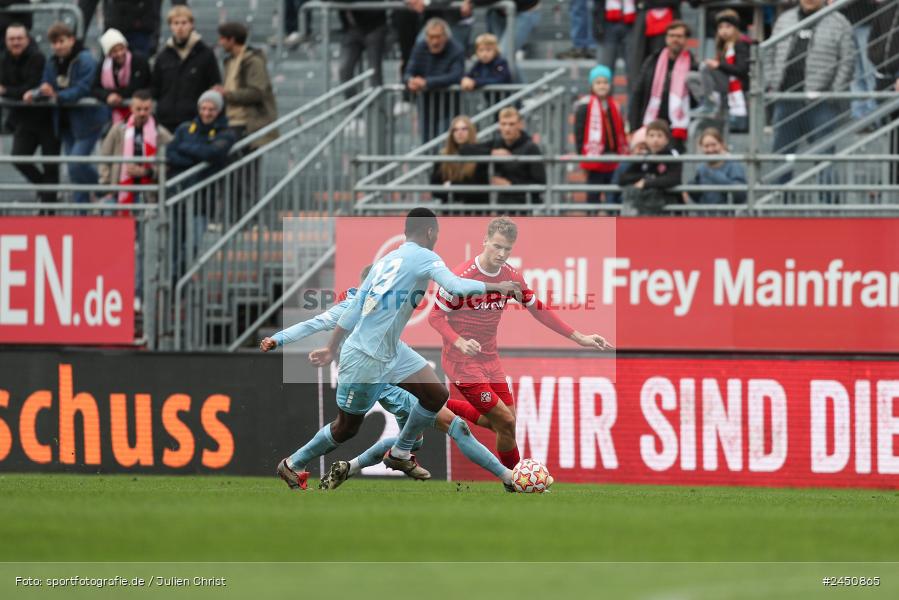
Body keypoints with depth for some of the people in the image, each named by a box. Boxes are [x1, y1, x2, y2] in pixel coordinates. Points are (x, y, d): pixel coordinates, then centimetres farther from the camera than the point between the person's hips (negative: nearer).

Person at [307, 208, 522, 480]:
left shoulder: (386, 260, 8)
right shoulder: (424, 257, -15)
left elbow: (354, 307, 12)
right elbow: (456, 286, -31)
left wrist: (332, 349, 19)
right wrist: (496, 287, -20)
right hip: (364, 359, -8)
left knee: (436, 395, 6)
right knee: (346, 429, 6)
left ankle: (399, 455, 21)